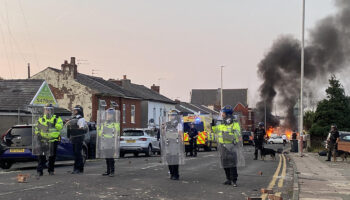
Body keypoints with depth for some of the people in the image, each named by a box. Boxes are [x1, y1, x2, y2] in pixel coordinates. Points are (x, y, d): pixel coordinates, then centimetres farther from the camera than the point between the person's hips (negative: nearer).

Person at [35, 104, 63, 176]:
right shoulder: (41, 119, 12)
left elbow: (60, 126, -11)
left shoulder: (56, 119, 4)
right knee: (41, 156, -5)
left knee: (52, 156, 6)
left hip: (53, 140, -1)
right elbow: (37, 129, 20)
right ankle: (39, 171, -3)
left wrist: (54, 125, -25)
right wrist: (38, 134, 3)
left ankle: (51, 170, 18)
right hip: (43, 141, 1)